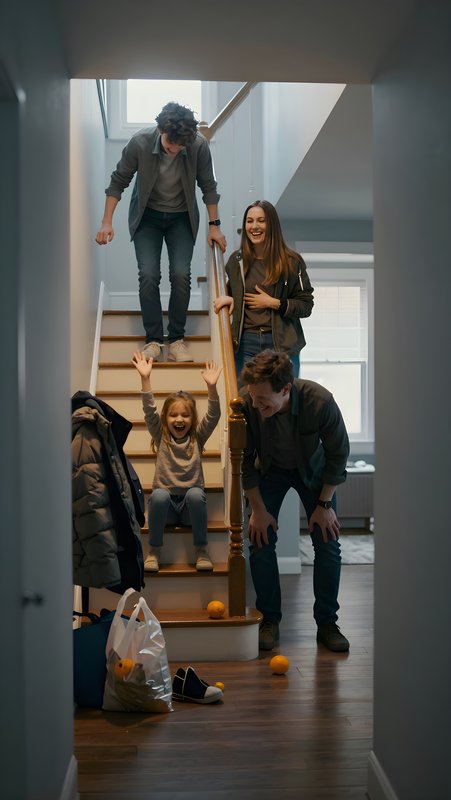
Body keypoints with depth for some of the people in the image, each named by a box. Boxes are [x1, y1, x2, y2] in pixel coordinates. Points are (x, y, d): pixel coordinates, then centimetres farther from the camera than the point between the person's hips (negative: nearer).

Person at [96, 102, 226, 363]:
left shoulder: (199, 145, -22)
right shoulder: (140, 142, -23)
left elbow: (208, 187, -6)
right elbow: (118, 182, -9)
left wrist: (214, 225, -4)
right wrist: (107, 222, -11)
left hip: (182, 217, 0)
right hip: (147, 216, 0)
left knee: (181, 275, -12)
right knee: (148, 275, -12)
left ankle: (177, 339, 0)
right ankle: (153, 340, -3)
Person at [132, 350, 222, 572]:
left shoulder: (197, 437, 4)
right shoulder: (160, 436, 4)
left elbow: (213, 416, -11)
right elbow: (149, 411, -10)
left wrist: (211, 386, -27)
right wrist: (145, 378, -23)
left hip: (191, 504, 0)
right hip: (166, 504, 0)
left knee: (195, 494, -33)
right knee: (159, 494, -33)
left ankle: (201, 550, -17)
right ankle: (154, 551, -16)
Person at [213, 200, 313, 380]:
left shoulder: (291, 261, -3)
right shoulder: (237, 260, 7)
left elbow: (306, 305, -2)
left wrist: (273, 303, -12)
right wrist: (228, 298, 1)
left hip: (282, 344, -2)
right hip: (245, 343, 2)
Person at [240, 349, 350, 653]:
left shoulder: (320, 401, -36)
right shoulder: (246, 405, -33)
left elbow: (338, 453, -18)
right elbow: (245, 460, -16)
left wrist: (324, 505, -13)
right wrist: (258, 510, -12)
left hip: (313, 468, 0)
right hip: (270, 469, 1)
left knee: (328, 544, -6)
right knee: (261, 541, -9)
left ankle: (327, 623, 9)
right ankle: (270, 620, 8)